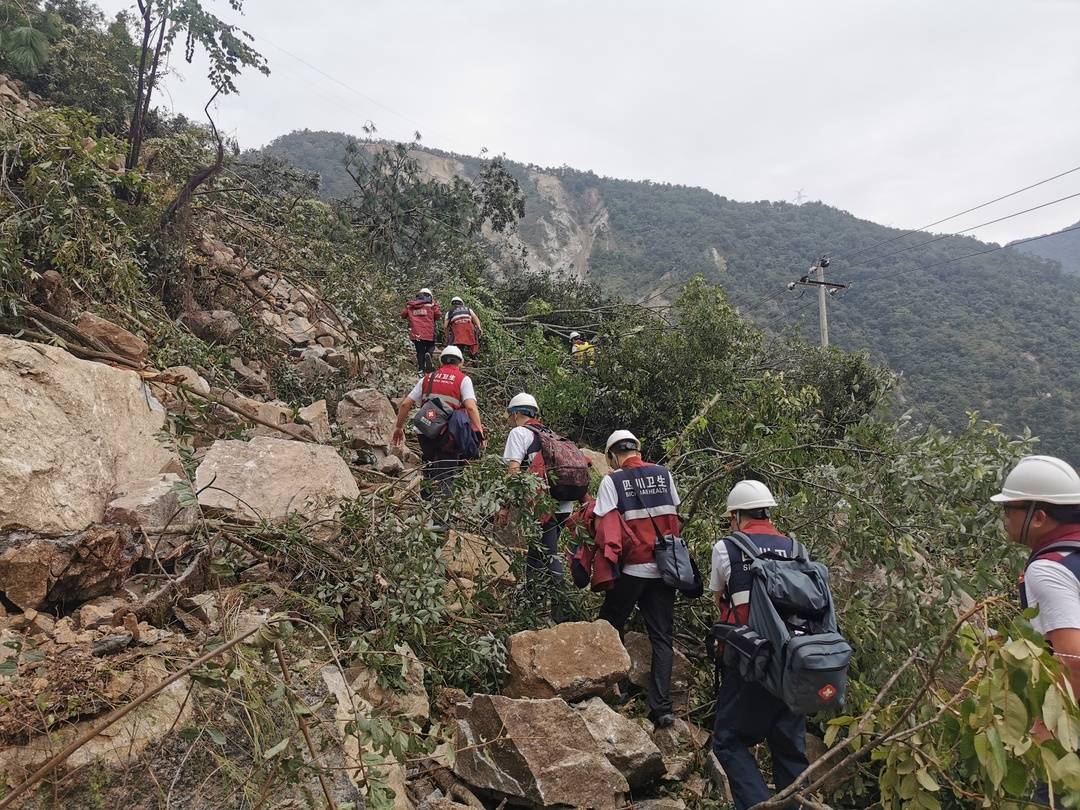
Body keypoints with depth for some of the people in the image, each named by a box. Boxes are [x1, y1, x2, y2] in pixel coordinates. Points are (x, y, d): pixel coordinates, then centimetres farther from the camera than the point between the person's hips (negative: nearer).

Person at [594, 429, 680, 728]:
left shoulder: (612, 481, -5)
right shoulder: (664, 474, 5)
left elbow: (605, 524, -11)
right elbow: (674, 516, 12)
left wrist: (607, 560, 0)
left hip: (632, 569, -3)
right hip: (665, 568, 4)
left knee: (610, 628, 15)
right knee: (662, 638, 7)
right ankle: (661, 707, 3)